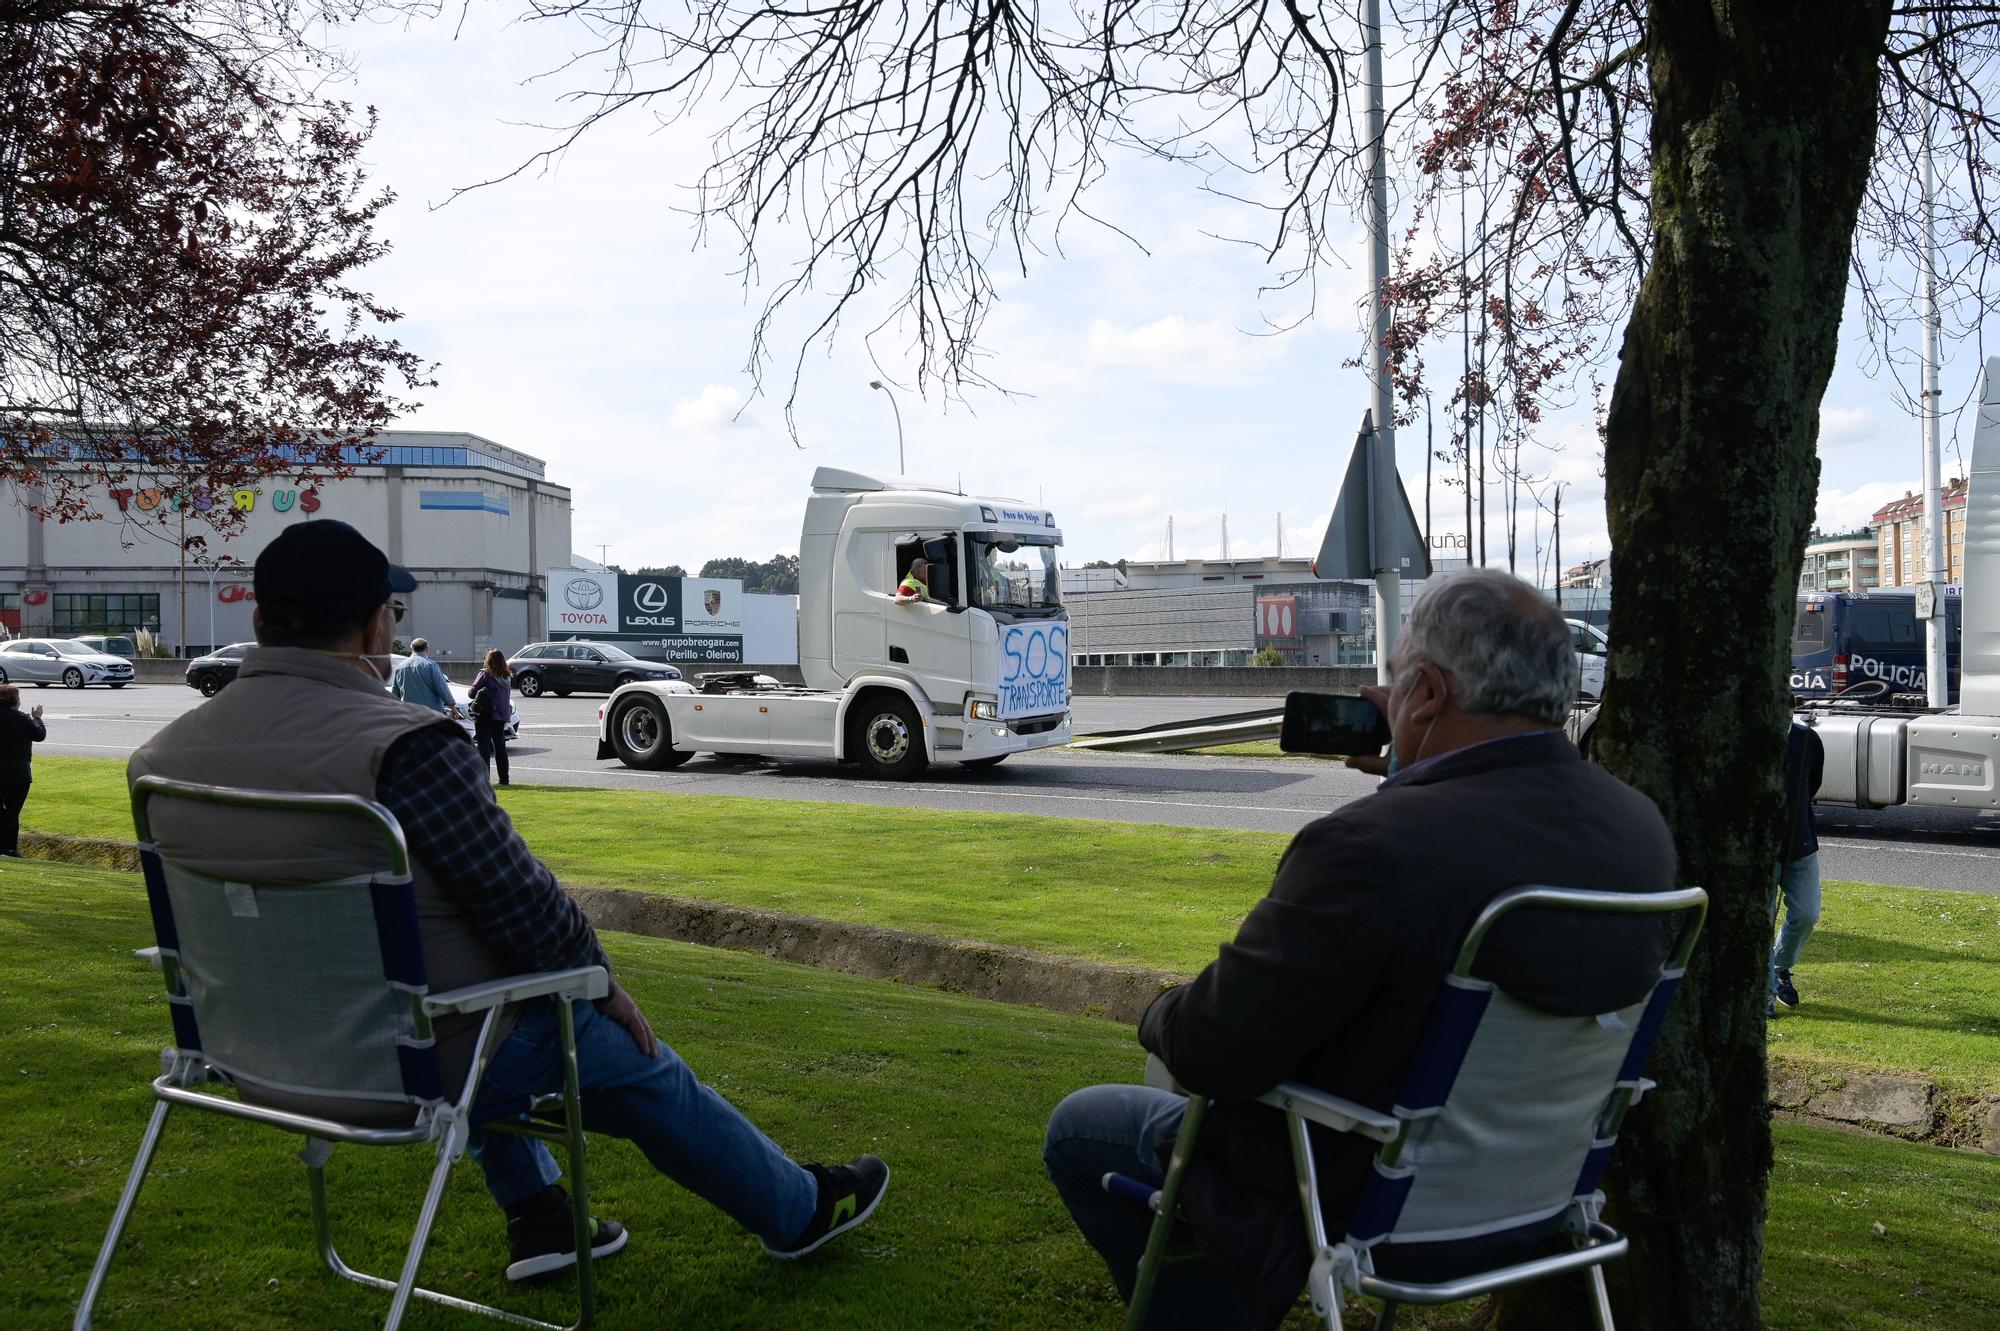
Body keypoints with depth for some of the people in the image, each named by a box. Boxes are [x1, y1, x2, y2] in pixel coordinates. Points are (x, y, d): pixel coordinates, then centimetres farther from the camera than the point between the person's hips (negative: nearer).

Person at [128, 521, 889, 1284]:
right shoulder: (406, 744, -26)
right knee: (647, 1073, 17)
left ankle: (535, 1217, 37)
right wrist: (604, 982, 0)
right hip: (416, 1063, -7)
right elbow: (523, 904, -19)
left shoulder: (162, 755, -4)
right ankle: (798, 1209, 37)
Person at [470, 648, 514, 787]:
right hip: (501, 717, 6)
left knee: (484, 748, -3)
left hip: (485, 716, -6)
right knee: (500, 747, 13)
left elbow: (472, 692, -11)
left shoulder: (485, 674, -10)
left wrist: (480, 692, 8)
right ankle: (504, 778, 14)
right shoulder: (507, 677, 9)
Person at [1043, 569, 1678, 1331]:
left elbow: (1212, 1053, -26)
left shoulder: (1373, 844, -33)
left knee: (1079, 1129, 16)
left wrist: (1163, 1015, -5)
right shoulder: (1642, 827, -10)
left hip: (1350, 1204, -7)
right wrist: (1417, 780, 3)